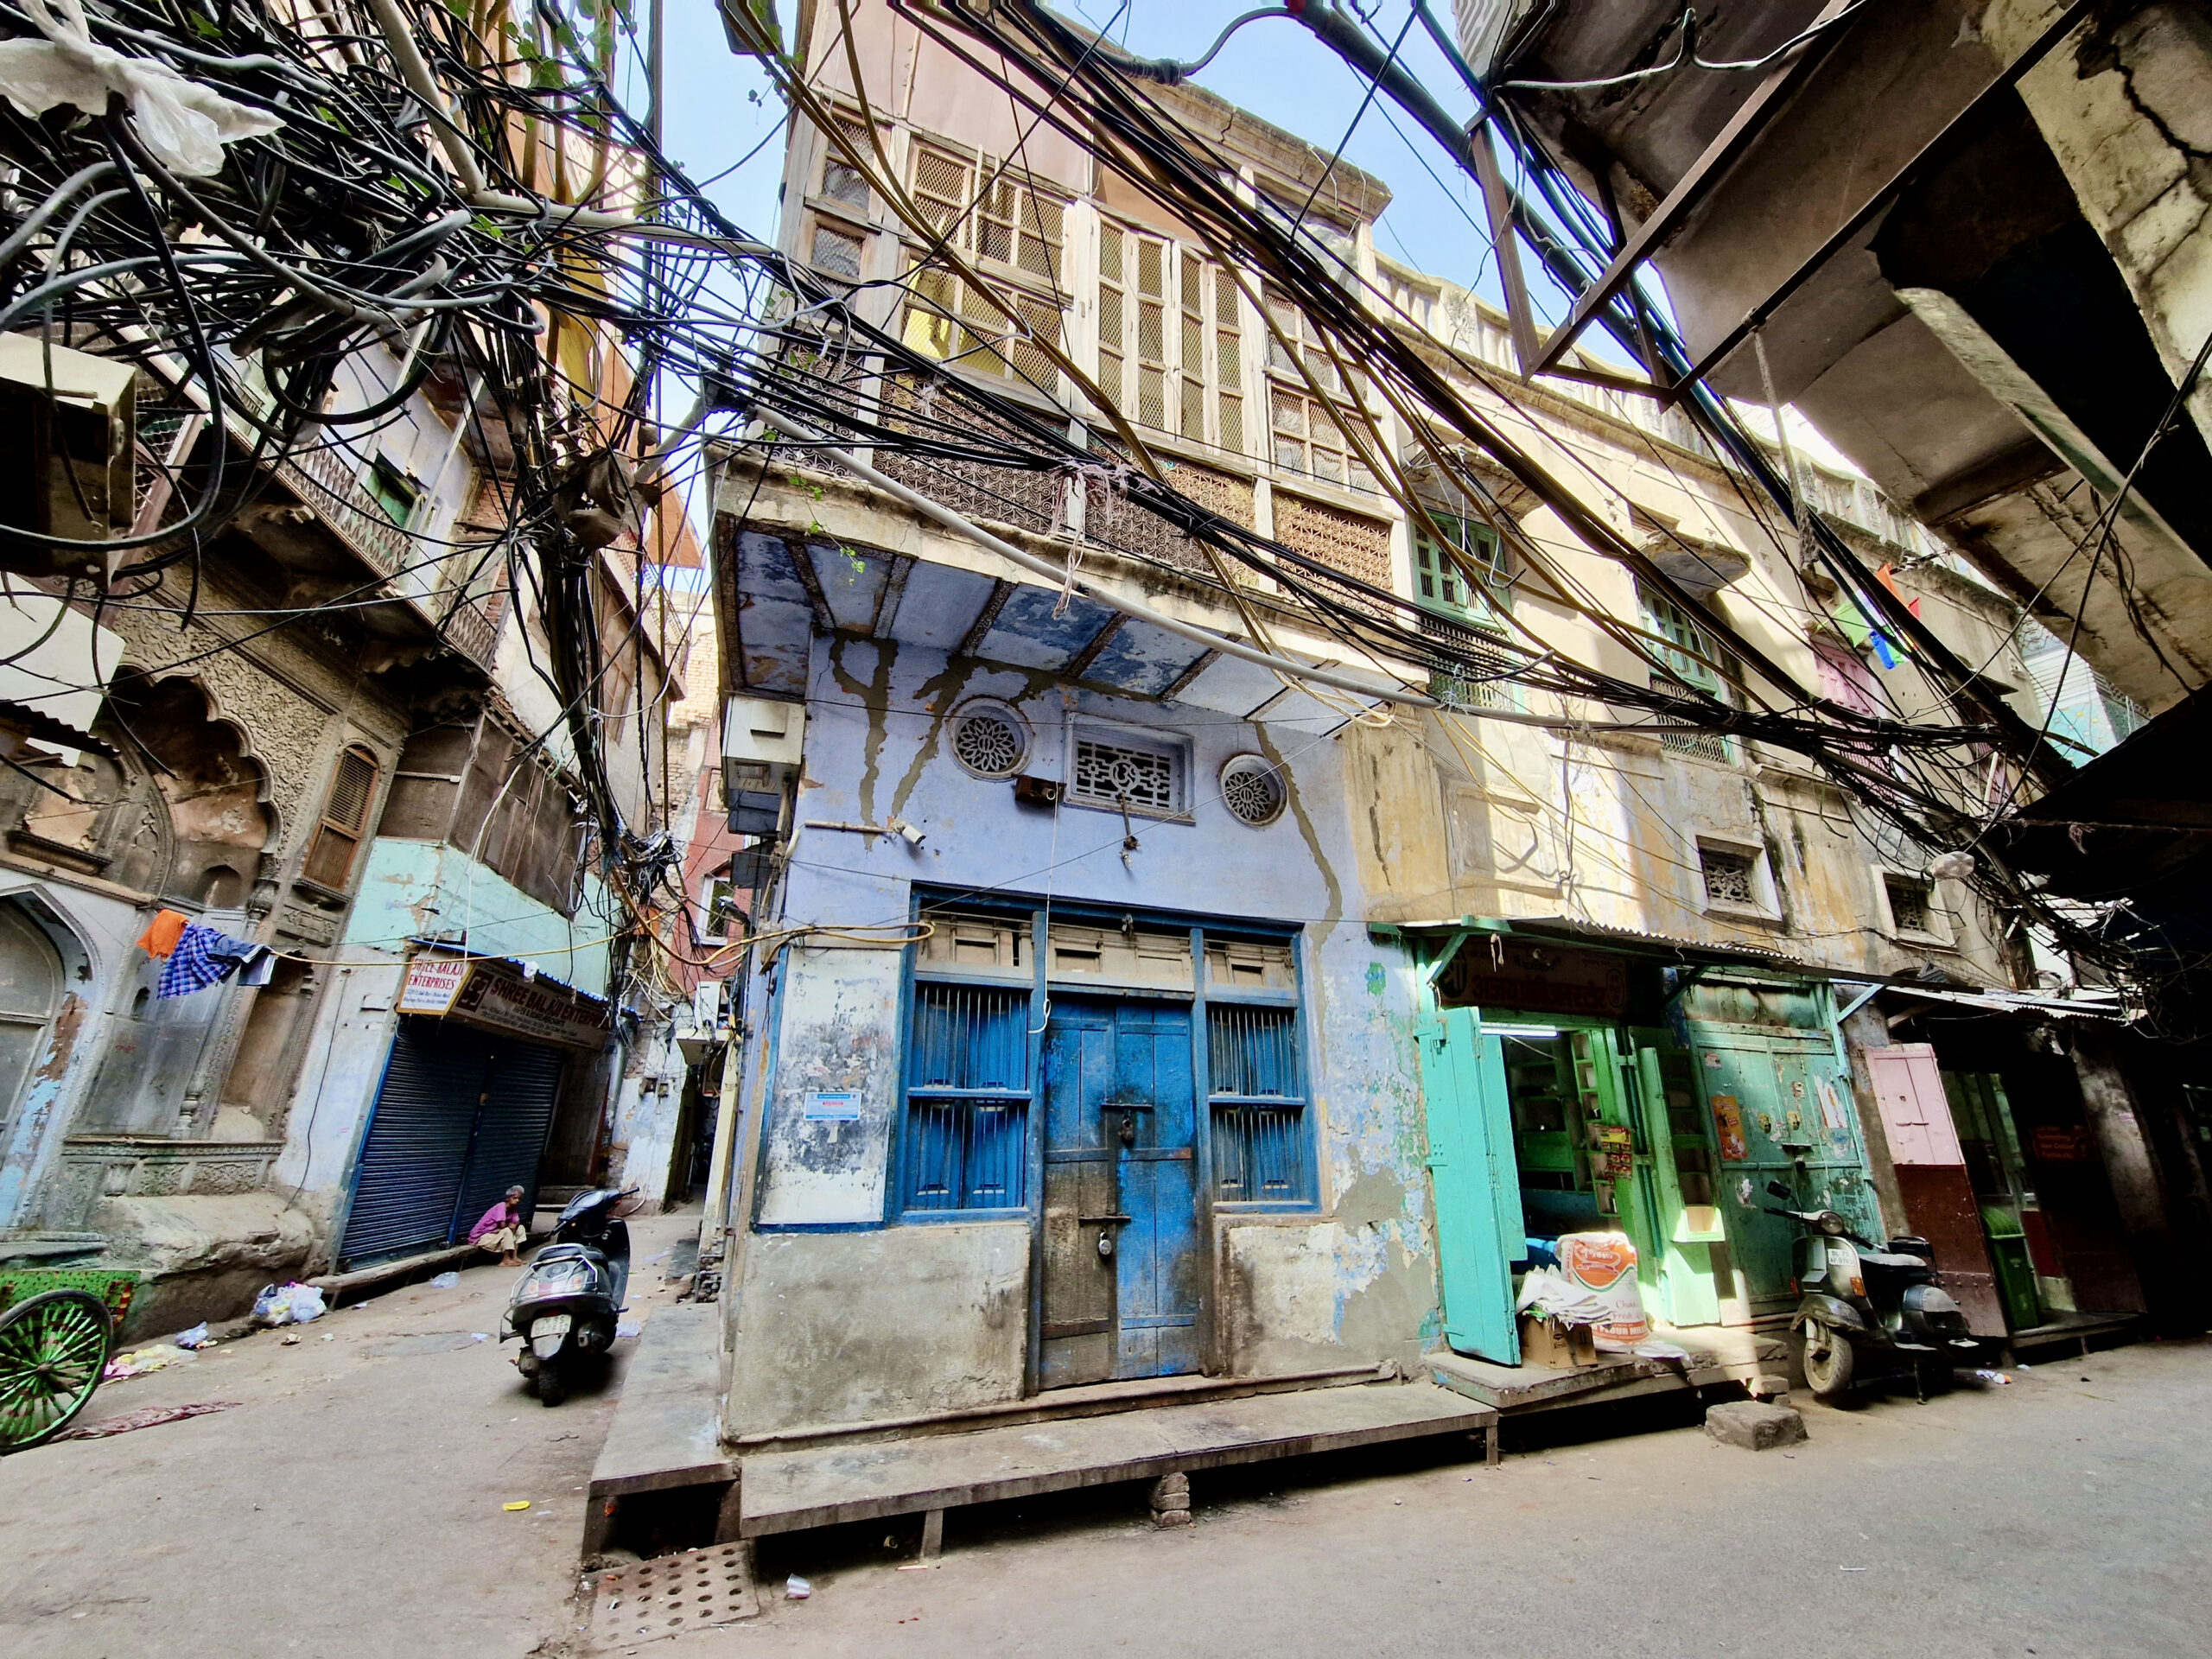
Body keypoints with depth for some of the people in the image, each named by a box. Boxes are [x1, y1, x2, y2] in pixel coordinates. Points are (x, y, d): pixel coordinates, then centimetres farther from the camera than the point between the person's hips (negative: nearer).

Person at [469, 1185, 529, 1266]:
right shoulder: (501, 1206, -22)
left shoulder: (513, 1209, 3)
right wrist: (510, 1225, -10)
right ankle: (505, 1260, -17)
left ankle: (514, 1256, -4)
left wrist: (514, 1225, -26)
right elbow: (502, 1225, -30)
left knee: (520, 1228, 0)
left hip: (494, 1234, 8)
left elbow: (517, 1222, -6)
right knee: (507, 1231, -28)